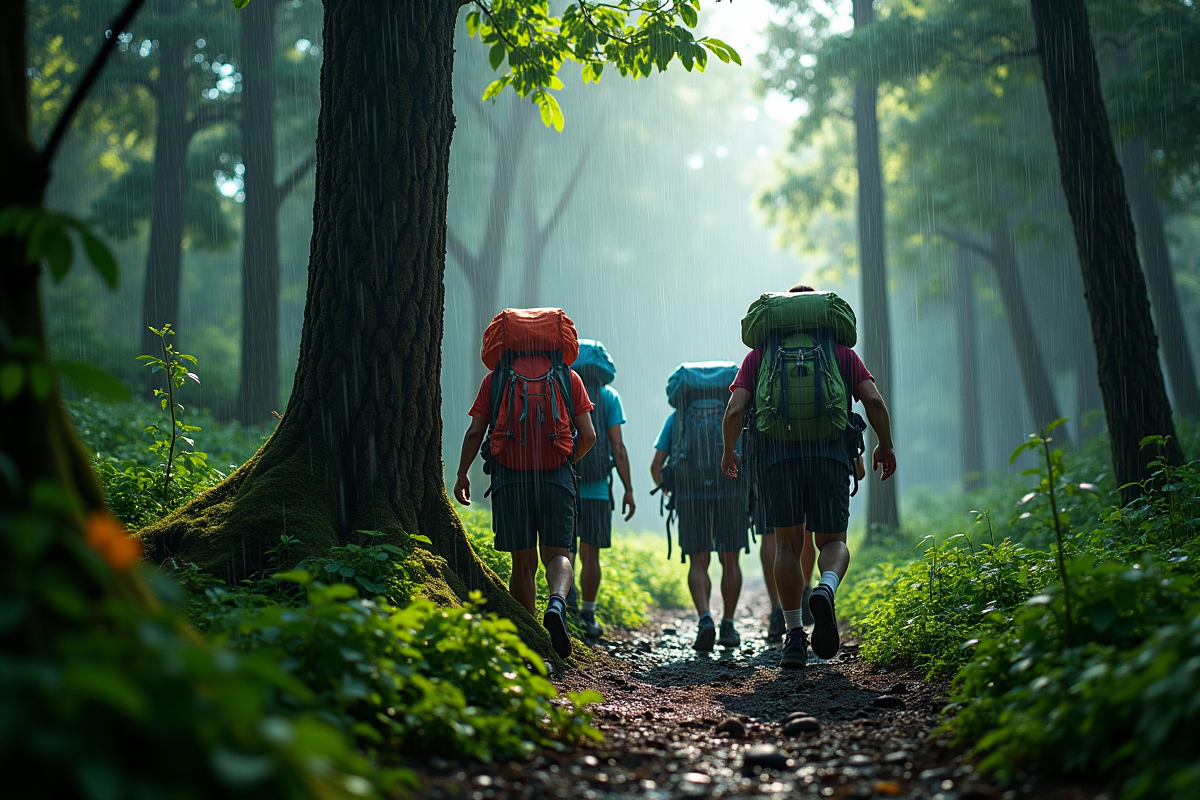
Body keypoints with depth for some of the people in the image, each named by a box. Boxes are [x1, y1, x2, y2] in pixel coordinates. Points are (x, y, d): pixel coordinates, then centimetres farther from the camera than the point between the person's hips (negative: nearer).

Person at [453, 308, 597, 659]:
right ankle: (557, 602, -25)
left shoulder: (496, 379, 6)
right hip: (557, 478, 0)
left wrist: (462, 474, 14)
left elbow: (475, 433, 1)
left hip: (510, 478, 0)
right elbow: (588, 436, 3)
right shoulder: (569, 378, 7)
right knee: (557, 553, 5)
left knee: (523, 561, 9)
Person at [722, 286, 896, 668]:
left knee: (788, 546, 12)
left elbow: (734, 411, 4)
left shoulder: (759, 355, 17)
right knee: (832, 541, 12)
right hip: (830, 453, 0)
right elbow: (873, 400, 3)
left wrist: (729, 452, 20)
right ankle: (826, 590, -20)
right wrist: (886, 447, 16)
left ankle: (794, 637, 7)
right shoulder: (842, 351, 17)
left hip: (778, 454, 0)